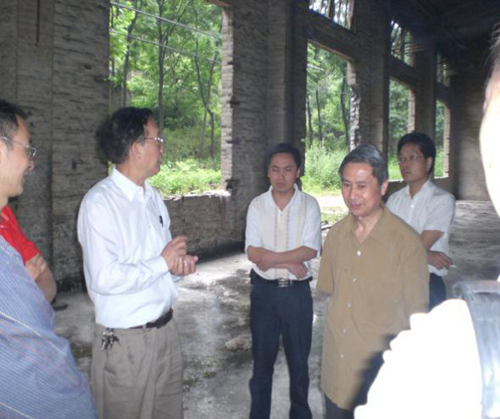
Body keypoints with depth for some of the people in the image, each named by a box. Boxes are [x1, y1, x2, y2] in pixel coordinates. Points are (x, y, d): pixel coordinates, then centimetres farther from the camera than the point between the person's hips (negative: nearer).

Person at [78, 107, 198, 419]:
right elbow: (104, 278, -25)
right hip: (127, 340, -7)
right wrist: (162, 263, -16)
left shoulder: (153, 197, 9)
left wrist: (179, 266, -6)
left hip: (167, 329, 7)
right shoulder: (100, 202, -17)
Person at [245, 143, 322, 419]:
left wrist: (271, 257, -17)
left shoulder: (309, 205, -6)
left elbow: (311, 250, -15)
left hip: (297, 291, -1)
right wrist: (290, 262, -16)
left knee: (299, 359, 15)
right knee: (262, 359, 15)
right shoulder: (257, 205, -3)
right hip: (264, 290, 1)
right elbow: (252, 253, -10)